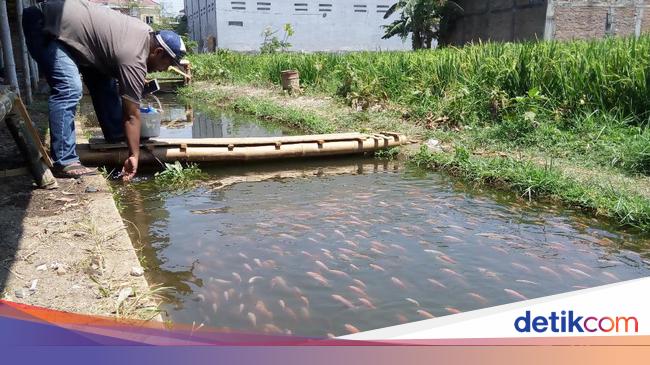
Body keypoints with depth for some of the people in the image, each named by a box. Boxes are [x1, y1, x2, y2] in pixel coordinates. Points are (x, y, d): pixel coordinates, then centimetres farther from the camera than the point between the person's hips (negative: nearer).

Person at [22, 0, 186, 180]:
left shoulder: (148, 34, 3)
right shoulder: (134, 60, -23)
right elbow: (131, 115, -19)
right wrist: (134, 155, -14)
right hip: (44, 24, -11)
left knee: (103, 79, 9)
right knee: (69, 90, -22)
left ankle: (117, 136, 16)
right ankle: (64, 163, -21)